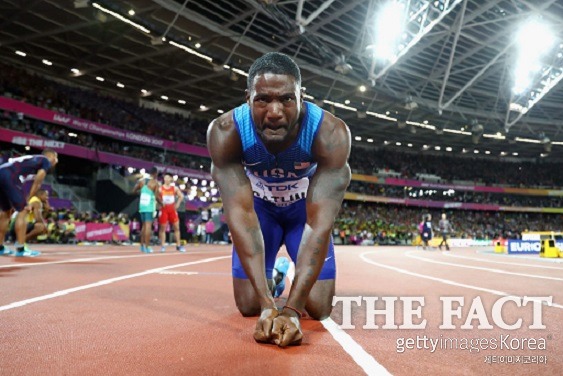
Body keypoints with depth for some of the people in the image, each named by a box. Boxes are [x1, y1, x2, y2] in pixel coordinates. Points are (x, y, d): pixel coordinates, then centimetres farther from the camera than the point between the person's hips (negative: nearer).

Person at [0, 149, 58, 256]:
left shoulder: (33, 159, 33)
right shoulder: (46, 161, 11)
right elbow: (36, 183, 2)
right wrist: (27, 201, 6)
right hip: (9, 176, -9)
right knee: (22, 211, -3)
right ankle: (20, 249, -4)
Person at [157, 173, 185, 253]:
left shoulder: (175, 188, 7)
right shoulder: (160, 189, -1)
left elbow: (181, 196, 14)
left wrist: (177, 204, 3)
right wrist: (160, 203, -12)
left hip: (172, 209, 2)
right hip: (163, 210, -2)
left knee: (176, 227, 1)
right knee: (162, 228, -1)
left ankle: (178, 245, 7)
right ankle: (162, 246, 4)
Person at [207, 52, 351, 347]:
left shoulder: (331, 133, -36)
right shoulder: (225, 132, -33)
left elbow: (320, 221, -40)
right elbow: (240, 213, -38)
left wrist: (292, 309, -48)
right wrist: (268, 304, -46)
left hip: (305, 206, 0)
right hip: (260, 205, 1)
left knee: (319, 308, -6)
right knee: (249, 305, -4)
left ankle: (295, 286, 29)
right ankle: (271, 280, 30)